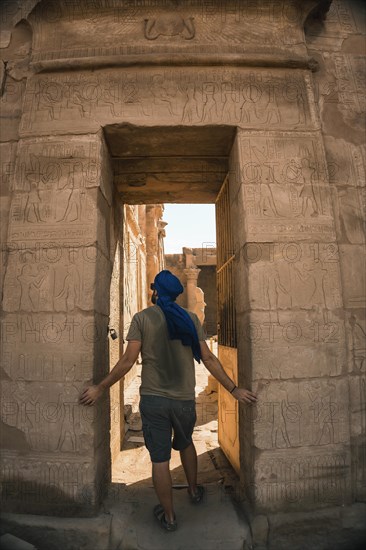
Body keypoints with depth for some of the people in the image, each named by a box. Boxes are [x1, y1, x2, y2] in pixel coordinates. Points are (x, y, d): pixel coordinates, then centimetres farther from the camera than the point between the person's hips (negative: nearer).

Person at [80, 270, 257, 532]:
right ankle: (194, 491, 47)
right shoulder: (191, 318, -1)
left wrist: (100, 388, 0)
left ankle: (169, 516, 26)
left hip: (153, 399, -2)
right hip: (185, 399, 3)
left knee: (160, 459, 10)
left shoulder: (142, 318, -6)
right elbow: (208, 358, -4)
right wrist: (234, 389, 3)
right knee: (185, 444, 28)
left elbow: (128, 361, -10)